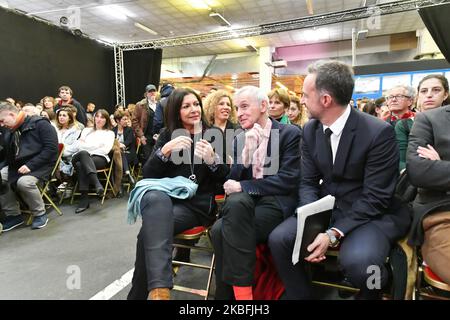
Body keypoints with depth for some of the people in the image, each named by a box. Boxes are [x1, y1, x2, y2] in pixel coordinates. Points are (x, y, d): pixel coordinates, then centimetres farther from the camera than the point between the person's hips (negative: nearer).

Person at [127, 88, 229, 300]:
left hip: (197, 204, -1)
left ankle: (140, 293, -18)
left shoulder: (214, 135, 8)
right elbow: (147, 175, 4)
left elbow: (226, 178, 4)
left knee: (151, 228, -31)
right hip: (164, 198, 2)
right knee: (156, 198, -37)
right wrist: (165, 151, -15)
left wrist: (212, 160, -17)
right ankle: (160, 287, -42)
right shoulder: (167, 135, 13)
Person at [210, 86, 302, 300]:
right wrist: (247, 149, -10)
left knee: (223, 230, -29)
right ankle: (231, 292, -17)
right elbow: (233, 179, 7)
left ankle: (241, 291, -12)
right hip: (244, 202, 5)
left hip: (276, 203, -4)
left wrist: (242, 187, -14)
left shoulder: (290, 133, -1)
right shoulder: (240, 139, 15)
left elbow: (288, 181, -11)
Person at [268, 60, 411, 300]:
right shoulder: (310, 130, 0)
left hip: (372, 214, -4)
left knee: (357, 261, -33)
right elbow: (308, 182, 0)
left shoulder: (379, 132, -18)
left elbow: (375, 198, -18)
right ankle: (300, 296, 8)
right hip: (326, 208, 5)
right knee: (278, 239, -16)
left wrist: (334, 233, -25)